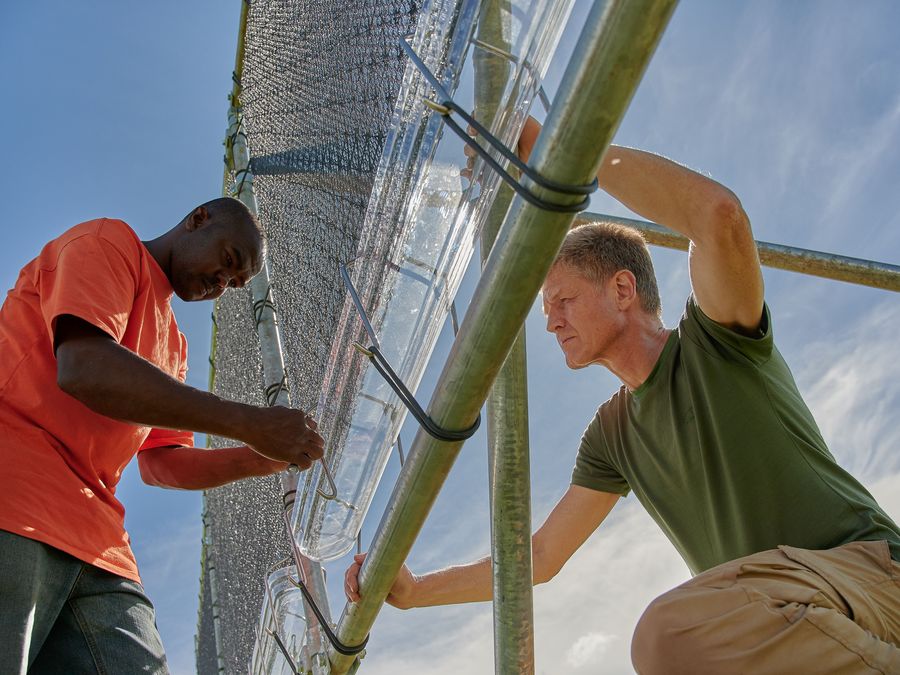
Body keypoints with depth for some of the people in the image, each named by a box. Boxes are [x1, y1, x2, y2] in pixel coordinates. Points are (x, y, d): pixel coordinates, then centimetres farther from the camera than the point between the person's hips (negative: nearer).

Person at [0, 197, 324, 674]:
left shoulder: (172, 344, 31)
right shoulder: (108, 241, 5)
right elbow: (84, 368, -14)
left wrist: (258, 460, 8)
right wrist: (248, 423, -14)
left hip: (95, 543, 8)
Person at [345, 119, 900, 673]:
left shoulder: (716, 341, -2)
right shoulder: (610, 435, 17)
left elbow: (720, 214, -22)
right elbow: (541, 557, 19)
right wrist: (413, 591, 13)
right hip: (769, 626, 7)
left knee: (675, 630, -35)